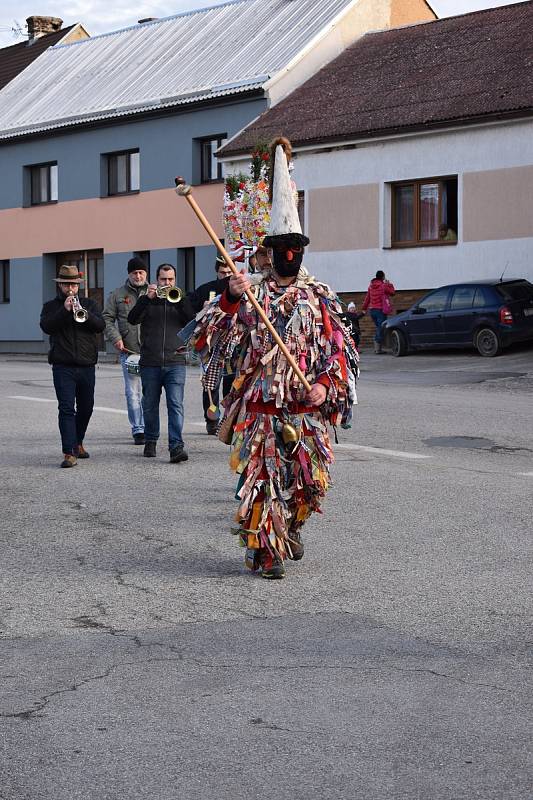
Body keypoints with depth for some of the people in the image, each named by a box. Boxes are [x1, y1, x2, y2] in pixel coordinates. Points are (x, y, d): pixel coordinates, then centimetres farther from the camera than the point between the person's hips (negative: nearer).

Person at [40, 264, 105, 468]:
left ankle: (78, 442, 35)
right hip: (63, 366, -3)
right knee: (66, 408, -13)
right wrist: (65, 310, -19)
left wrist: (83, 314, -18)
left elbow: (100, 326, -1)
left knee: (86, 408, 13)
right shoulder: (51, 306, 8)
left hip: (87, 366, 3)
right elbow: (46, 326, -11)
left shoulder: (89, 304, 13)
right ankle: (69, 453, -17)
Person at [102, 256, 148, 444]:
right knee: (133, 392, -1)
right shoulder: (118, 294, 10)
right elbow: (107, 319, 8)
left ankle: (149, 428, 15)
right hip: (129, 351, 0)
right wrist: (115, 338, -5)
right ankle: (138, 429, 3)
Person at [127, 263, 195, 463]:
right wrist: (147, 298, -16)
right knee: (150, 406, 11)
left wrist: (179, 300, -14)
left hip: (175, 363, -1)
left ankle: (177, 446, -19)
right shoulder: (147, 300, 11)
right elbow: (132, 319, -6)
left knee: (176, 405, -13)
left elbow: (193, 321, -4)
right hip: (150, 364, 1)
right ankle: (150, 441, 29)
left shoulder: (181, 300, 12)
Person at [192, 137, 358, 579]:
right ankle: (266, 550, 12)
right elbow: (210, 339, -7)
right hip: (260, 407, -1)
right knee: (262, 478, -2)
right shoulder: (249, 293, 3)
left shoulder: (320, 297, 7)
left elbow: (341, 349, 7)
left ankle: (292, 526, 32)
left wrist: (327, 385, -10)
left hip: (307, 407, 1)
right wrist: (230, 298, -21)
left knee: (309, 478, 3)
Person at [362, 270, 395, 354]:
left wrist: (364, 308, 18)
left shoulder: (371, 286, 8)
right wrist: (389, 284, 17)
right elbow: (392, 292, 4)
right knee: (381, 329, -3)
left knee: (378, 328, 17)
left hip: (372, 310, 7)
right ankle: (378, 348, -7)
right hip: (381, 310, -7)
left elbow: (367, 298, 12)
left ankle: (376, 348, 16)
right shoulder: (383, 286, -10)